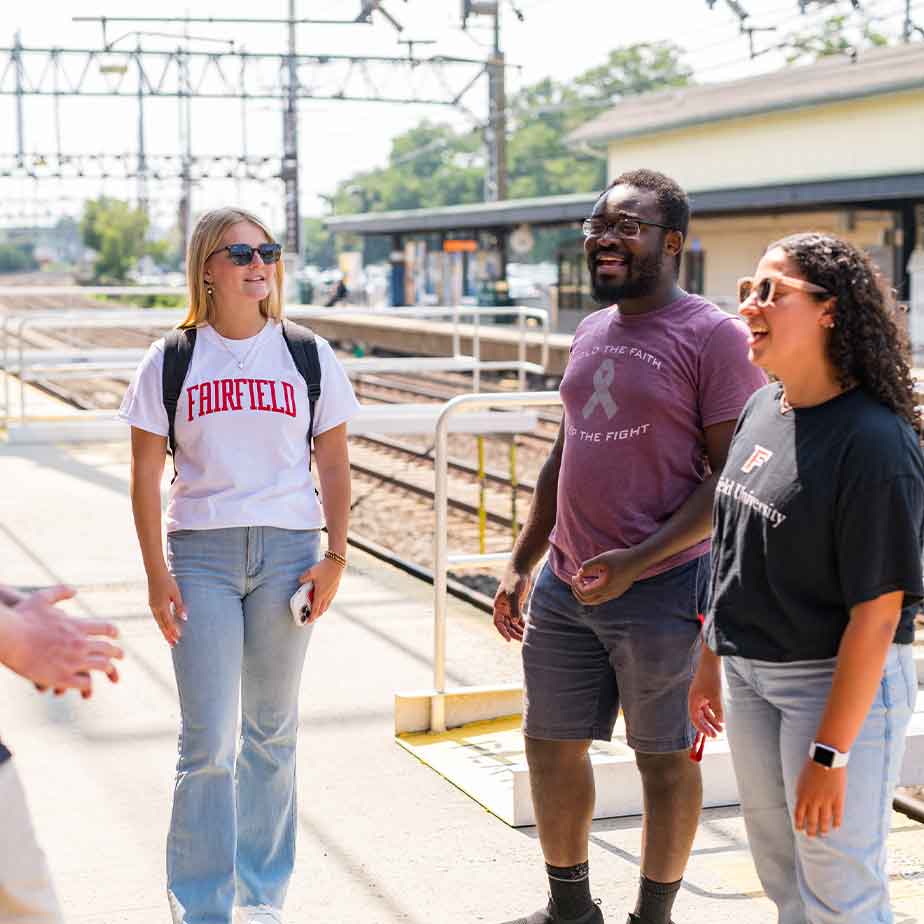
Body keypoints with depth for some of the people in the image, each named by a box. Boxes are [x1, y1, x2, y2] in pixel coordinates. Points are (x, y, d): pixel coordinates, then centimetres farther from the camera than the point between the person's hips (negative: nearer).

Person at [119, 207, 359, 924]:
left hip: (289, 550, 2)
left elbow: (334, 463, 9)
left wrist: (336, 556, 0)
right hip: (201, 553, -1)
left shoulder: (309, 357, 7)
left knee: (272, 732, 10)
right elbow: (146, 475, 3)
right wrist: (157, 574, -4)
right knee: (209, 741, -4)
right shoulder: (170, 362, 3)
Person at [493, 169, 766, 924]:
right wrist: (521, 565, 16)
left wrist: (636, 561, -22)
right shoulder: (592, 332, 12)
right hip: (565, 586, 7)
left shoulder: (715, 338, -11)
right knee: (551, 746, 14)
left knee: (664, 759, 6)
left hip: (661, 590, -7)